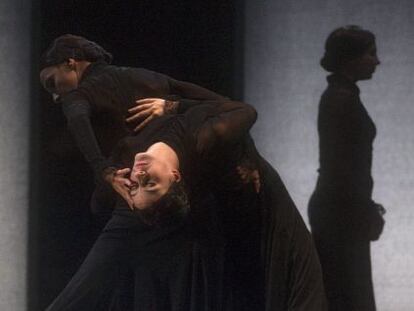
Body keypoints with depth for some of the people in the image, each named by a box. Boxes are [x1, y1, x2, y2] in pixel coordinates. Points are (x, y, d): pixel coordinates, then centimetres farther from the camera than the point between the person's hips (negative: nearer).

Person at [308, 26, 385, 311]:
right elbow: (347, 165, -20)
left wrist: (366, 208, 20)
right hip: (343, 213, -10)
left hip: (332, 208, 10)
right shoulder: (345, 99, -17)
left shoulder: (336, 95, 12)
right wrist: (368, 214, -13)